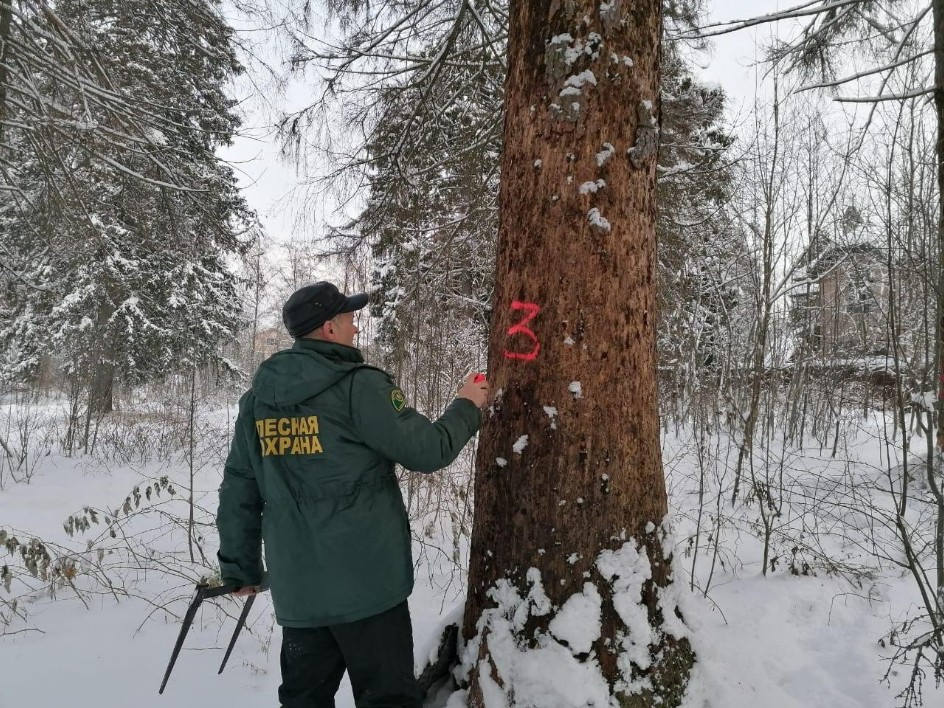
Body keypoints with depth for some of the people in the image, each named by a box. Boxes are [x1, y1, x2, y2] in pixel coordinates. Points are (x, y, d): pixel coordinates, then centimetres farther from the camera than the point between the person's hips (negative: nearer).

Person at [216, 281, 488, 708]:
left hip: (296, 587, 6)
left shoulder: (257, 399, 5)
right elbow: (428, 451, -11)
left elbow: (238, 491, 9)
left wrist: (240, 567, 18)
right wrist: (467, 407, 7)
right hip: (366, 580, -6)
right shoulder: (360, 386, -13)